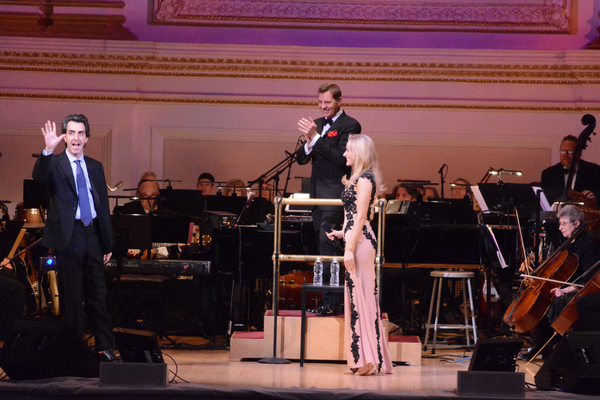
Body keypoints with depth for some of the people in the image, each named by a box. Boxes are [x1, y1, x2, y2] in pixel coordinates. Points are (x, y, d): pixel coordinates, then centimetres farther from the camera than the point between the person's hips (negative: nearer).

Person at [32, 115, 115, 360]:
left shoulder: (95, 167, 13)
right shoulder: (55, 163, 0)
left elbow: (103, 206, 15)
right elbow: (39, 178, -23)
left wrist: (108, 243, 14)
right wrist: (48, 151, -39)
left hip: (92, 234, 4)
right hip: (68, 236, -4)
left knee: (97, 294, 6)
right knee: (72, 296, 1)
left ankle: (104, 347, 12)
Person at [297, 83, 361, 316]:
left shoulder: (349, 125, -6)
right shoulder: (317, 124, 17)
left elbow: (341, 158, -18)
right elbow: (301, 159, 12)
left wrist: (316, 138, -21)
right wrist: (308, 143, -9)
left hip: (336, 193, -8)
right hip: (318, 194, 8)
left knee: (328, 244, -17)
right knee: (325, 247, 10)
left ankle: (332, 302, -18)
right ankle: (330, 302, 14)